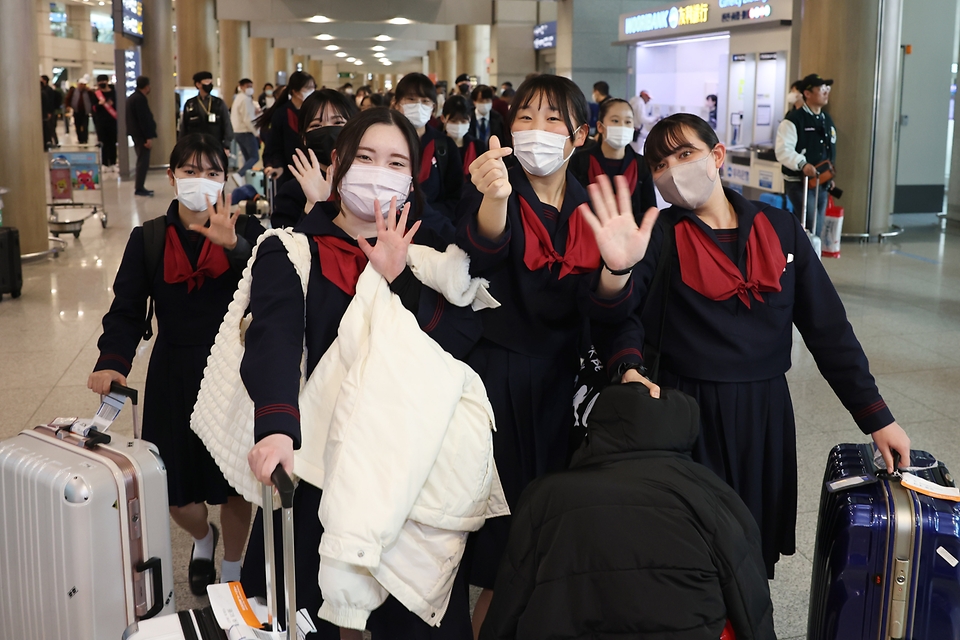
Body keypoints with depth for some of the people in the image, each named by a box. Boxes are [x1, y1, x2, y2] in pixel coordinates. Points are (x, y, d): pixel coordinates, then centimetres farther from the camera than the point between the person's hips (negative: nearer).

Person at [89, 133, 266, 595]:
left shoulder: (245, 231, -2)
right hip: (174, 378, 1)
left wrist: (234, 245, -36)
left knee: (235, 486, 7)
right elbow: (126, 311, -4)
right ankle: (203, 538, 44)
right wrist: (111, 362, -22)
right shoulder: (148, 240, 2)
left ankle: (231, 570, 35)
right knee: (176, 494, 7)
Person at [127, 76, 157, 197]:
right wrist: (148, 137, -21)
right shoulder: (140, 99, -18)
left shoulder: (132, 97, 14)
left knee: (142, 160, 16)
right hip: (141, 134, -10)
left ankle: (139, 187, 20)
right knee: (143, 161, -7)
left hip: (136, 133, 10)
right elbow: (143, 119, -21)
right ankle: (139, 188, -5)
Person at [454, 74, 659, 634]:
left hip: (557, 383, 4)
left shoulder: (593, 212, 5)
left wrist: (627, 366, -25)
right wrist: (494, 199, -51)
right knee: (496, 516, 1)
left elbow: (607, 310, -3)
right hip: (493, 374, -4)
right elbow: (483, 254, -30)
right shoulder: (489, 193, -6)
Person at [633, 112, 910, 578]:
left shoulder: (779, 229, 1)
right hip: (686, 414, -2)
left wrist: (875, 416, 1)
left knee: (756, 548, 14)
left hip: (764, 412, 3)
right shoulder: (660, 237, -6)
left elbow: (827, 326, 3)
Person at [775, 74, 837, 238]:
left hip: (821, 184, 8)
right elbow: (783, 150, -21)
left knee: (817, 231, 10)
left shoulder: (827, 120, 15)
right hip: (799, 183, -8)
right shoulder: (793, 119, -12)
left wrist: (830, 176, 21)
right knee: (811, 229, -17)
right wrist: (802, 164, -34)